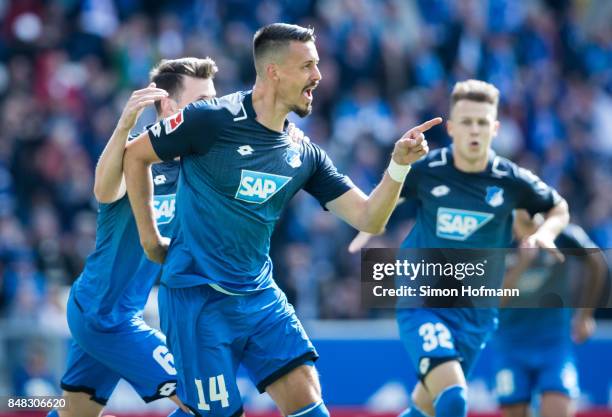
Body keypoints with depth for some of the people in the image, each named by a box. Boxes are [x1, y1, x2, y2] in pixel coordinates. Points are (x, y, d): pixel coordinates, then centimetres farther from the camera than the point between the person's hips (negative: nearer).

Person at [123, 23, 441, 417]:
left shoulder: (304, 155, 5)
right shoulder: (212, 119, -13)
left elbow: (368, 218, 2)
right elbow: (134, 155, -1)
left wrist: (399, 164, -14)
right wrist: (149, 237, 2)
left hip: (261, 296, 6)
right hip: (198, 296, -5)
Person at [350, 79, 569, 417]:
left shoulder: (511, 181, -6)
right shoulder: (425, 171, -8)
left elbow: (559, 208, 11)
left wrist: (544, 233, -7)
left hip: (475, 313, 3)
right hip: (422, 304, -3)